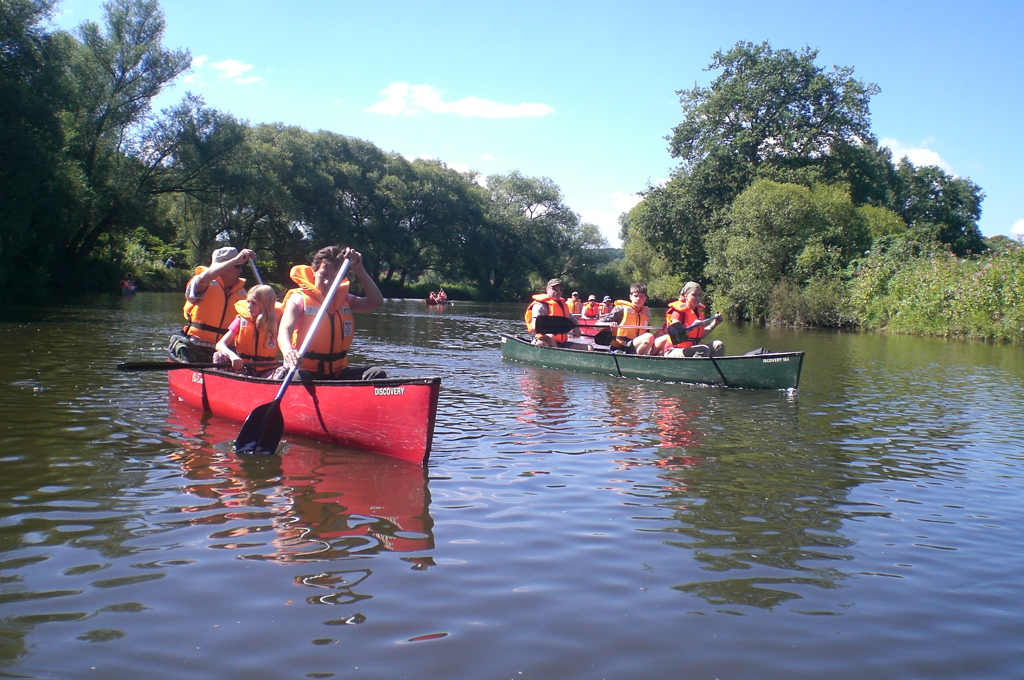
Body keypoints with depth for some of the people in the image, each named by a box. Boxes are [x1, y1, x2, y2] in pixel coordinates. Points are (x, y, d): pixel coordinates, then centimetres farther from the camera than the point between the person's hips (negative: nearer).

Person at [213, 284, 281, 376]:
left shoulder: (275, 322, 0)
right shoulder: (242, 320, 1)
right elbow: (220, 344, -9)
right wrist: (232, 355, -30)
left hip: (265, 371, 0)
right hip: (242, 367, 0)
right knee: (219, 356, -23)